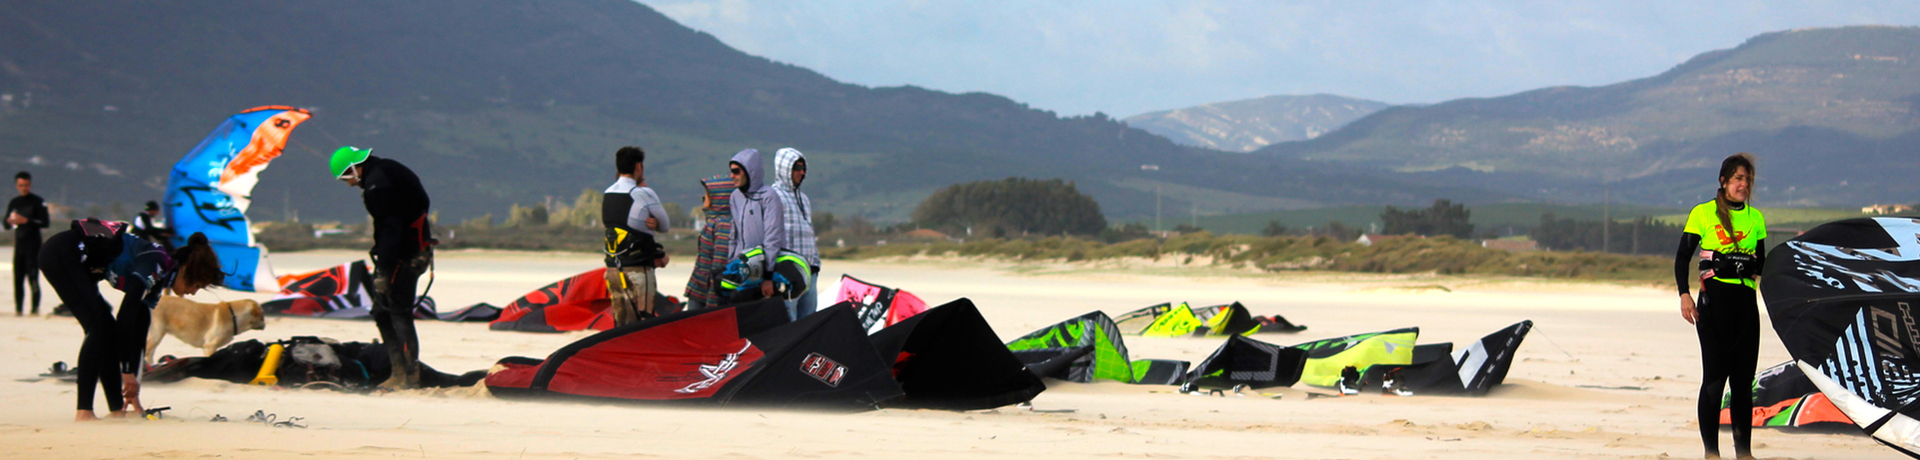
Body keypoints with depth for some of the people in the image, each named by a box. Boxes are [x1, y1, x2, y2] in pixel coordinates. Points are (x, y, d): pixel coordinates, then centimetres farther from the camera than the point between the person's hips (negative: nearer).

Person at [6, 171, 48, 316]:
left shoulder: (38, 202, -1)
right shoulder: (13, 203, 15)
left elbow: (44, 223, -8)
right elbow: (6, 225, 17)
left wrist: (26, 221, -17)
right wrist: (10, 222, -6)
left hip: (33, 245, -5)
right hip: (19, 244, 5)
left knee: (32, 277, -11)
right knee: (18, 278, 3)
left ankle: (35, 308, -9)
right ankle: (18, 309, 6)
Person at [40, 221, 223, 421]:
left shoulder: (156, 279, 11)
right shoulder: (155, 264, -17)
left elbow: (138, 333, 16)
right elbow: (126, 316, -23)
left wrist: (132, 389, 17)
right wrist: (128, 373, -19)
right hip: (61, 254, -10)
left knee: (108, 330, 8)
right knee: (100, 325, -16)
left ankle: (117, 409, 10)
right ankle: (83, 412, -19)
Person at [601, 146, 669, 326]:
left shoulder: (607, 194, 11)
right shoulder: (643, 194, -12)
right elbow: (664, 224, 0)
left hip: (612, 269, 7)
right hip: (637, 270, -7)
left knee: (620, 322, 10)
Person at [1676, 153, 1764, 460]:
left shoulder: (1755, 218, 13)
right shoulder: (1702, 214, 1)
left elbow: (1762, 265, 18)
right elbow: (1682, 257, -1)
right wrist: (1684, 295, -11)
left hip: (1745, 301, 4)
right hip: (1713, 299, -4)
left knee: (1744, 377, 3)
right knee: (1715, 375, -7)